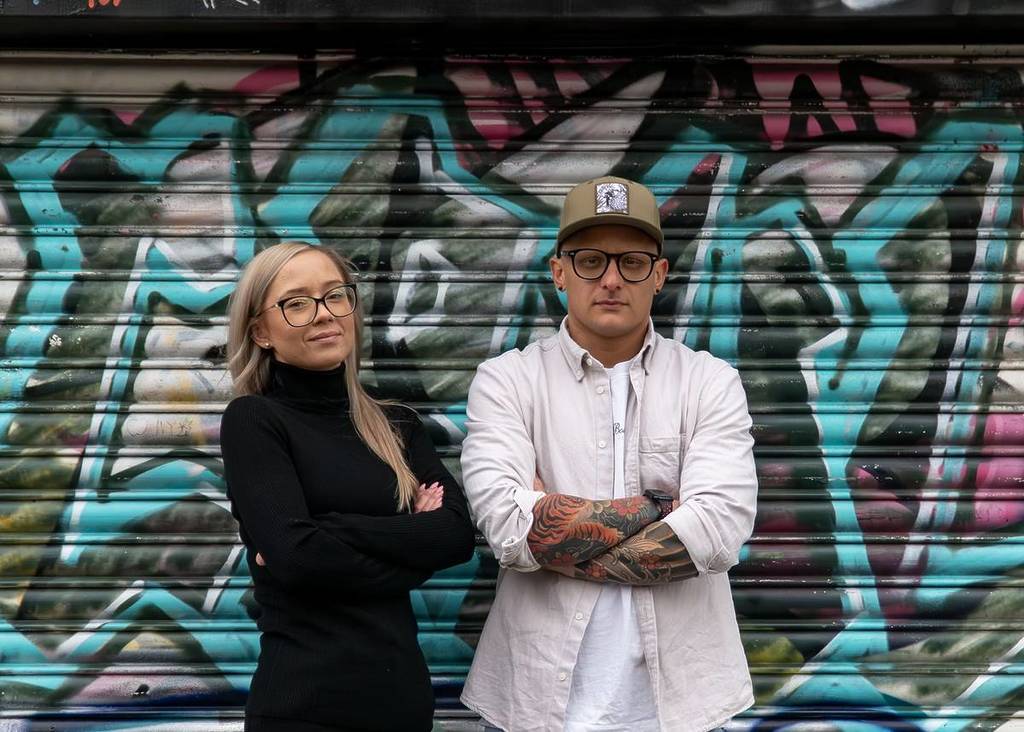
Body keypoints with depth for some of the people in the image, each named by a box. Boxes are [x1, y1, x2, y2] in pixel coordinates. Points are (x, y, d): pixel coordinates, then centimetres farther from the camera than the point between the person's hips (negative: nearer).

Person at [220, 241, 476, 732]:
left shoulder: (398, 425, 10)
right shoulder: (253, 421, -5)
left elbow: (458, 533, -5)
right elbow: (295, 554, -18)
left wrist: (330, 534, -15)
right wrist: (409, 550, -7)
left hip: (404, 689, 5)